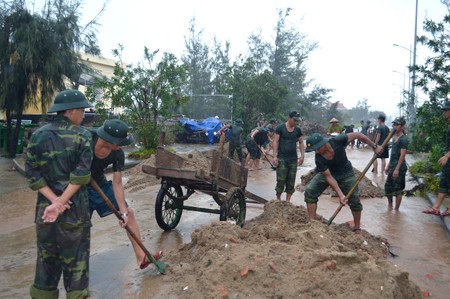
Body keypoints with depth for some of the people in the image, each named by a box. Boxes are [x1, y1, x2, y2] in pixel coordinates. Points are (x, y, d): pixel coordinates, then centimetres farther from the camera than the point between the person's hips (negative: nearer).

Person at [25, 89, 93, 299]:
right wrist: (61, 203, -14)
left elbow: (32, 173, -3)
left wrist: (54, 200, -7)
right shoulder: (82, 136, -9)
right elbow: (81, 175, -16)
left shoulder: (37, 135, 2)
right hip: (75, 206, -3)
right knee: (75, 256, 9)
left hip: (45, 205, 4)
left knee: (46, 254, 17)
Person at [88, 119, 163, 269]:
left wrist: (123, 211, -16)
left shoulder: (118, 154, -19)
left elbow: (117, 184, -12)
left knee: (129, 213, 3)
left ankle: (141, 258, 14)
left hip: (101, 185, 5)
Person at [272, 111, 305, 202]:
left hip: (293, 159, 4)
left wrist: (302, 155, 5)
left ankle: (288, 200, 13)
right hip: (282, 158, -4)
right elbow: (275, 142, -6)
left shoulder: (298, 130, 8)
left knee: (291, 181, 4)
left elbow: (301, 143, 15)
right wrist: (275, 156, -12)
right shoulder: (280, 128, -4)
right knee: (281, 180, -6)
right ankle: (278, 199, 11)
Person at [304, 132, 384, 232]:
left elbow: (357, 135, -21)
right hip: (327, 172, 0)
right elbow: (329, 177, -26)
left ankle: (357, 228, 20)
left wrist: (374, 146, -18)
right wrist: (340, 195, -31)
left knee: (354, 200, -2)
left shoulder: (337, 141, -34)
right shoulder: (319, 159, -31)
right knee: (309, 191, -17)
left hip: (345, 173, 0)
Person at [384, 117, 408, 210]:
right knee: (388, 186, 14)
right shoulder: (395, 137, 13)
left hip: (399, 167, -9)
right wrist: (388, 165, 19)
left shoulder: (403, 139, -14)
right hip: (392, 166, 9)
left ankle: (396, 209, 11)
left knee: (398, 190, 0)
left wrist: (397, 169, -23)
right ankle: (389, 207, 29)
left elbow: (402, 155, -19)